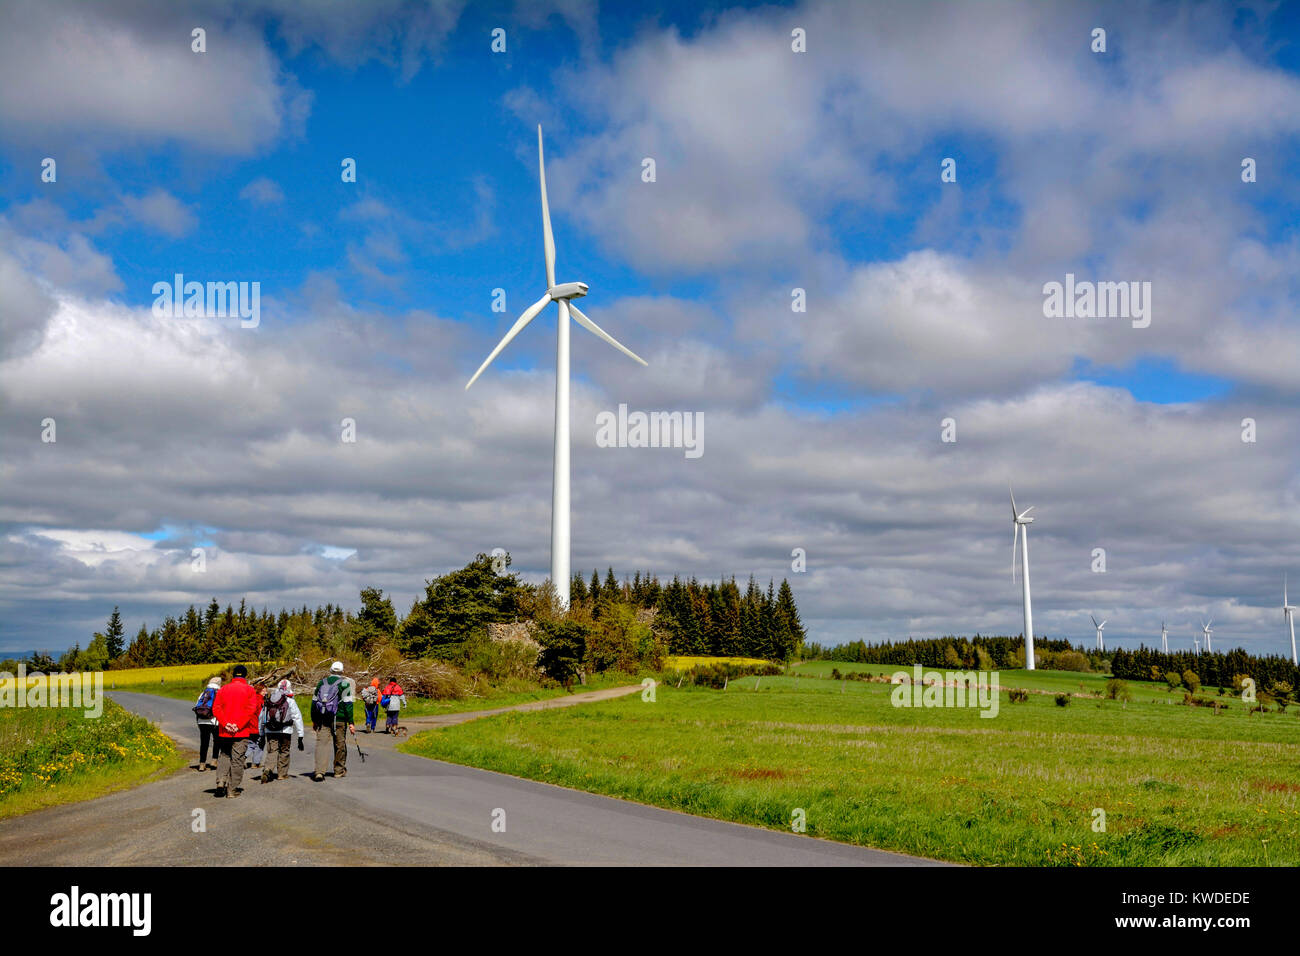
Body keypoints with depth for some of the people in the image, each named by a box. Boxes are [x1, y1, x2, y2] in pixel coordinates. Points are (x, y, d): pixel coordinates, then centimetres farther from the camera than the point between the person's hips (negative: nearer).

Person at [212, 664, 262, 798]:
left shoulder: (223, 689, 8)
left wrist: (225, 724, -9)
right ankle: (232, 789, 4)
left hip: (224, 731, 3)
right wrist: (239, 725, -13)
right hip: (242, 732, -3)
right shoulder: (249, 690, -2)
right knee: (237, 759, 2)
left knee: (223, 756, 17)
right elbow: (251, 709, -12)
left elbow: (216, 708, -2)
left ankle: (221, 781, -1)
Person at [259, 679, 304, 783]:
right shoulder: (290, 701, -1)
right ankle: (282, 774, 17)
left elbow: (261, 718, 18)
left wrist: (261, 734, 27)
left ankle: (268, 769, -21)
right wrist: (300, 736, 0)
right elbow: (297, 718, -3)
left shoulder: (268, 701, 12)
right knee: (284, 751, 11)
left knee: (272, 752, 3)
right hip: (285, 731, -3)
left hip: (270, 731, 3)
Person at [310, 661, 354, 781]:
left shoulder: (322, 682, 11)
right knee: (340, 744, 11)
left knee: (322, 743, -3)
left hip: (322, 719, 3)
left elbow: (314, 701, 14)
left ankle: (319, 771, -17)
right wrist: (351, 722, -5)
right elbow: (348, 704, -7)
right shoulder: (344, 683, -2)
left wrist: (314, 720, 22)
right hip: (339, 719, -3)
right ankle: (339, 770, 22)